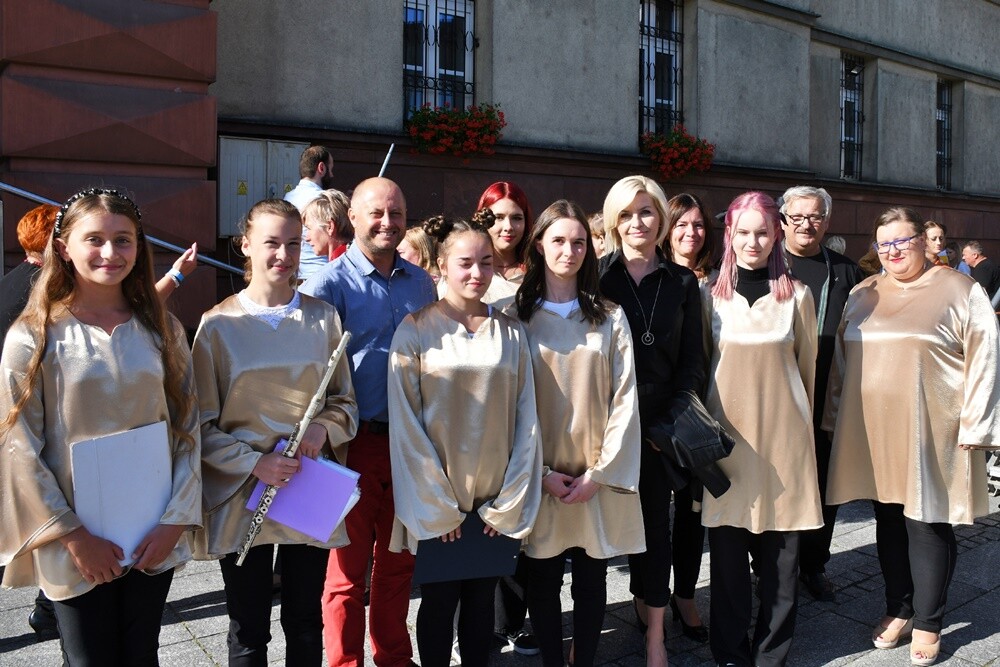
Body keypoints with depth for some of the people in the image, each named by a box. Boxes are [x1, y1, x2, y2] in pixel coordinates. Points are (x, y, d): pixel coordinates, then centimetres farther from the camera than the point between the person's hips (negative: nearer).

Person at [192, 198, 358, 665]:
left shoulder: (324, 319, 3)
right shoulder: (218, 323, -4)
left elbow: (345, 399, 9)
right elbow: (203, 424, -4)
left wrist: (325, 429, -11)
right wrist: (254, 463, -16)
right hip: (242, 493, -2)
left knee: (306, 623, 16)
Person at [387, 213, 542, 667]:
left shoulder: (510, 333, 2)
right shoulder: (416, 332, -6)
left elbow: (525, 419, 2)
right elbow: (405, 424, -8)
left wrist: (510, 502, -3)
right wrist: (437, 506, -9)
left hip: (497, 503, 3)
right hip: (435, 504, -2)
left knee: (481, 601, 14)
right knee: (439, 602, 10)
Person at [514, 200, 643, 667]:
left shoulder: (610, 318, 5)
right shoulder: (517, 316, 1)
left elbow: (624, 399, 0)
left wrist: (601, 471, -8)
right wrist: (540, 472, -9)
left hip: (597, 478, 1)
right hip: (539, 478, -1)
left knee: (591, 580, 10)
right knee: (542, 581, 8)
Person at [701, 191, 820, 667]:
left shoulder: (797, 296, 4)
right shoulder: (711, 294, 4)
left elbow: (807, 365, 12)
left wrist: (803, 422, 15)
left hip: (783, 433, 0)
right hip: (727, 433, 0)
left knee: (780, 554, 4)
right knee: (727, 551, 4)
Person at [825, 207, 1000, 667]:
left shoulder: (958, 291, -2)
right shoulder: (863, 295, 11)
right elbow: (841, 359, 15)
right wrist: (836, 414, 12)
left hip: (929, 434, -4)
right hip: (872, 432, 4)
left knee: (927, 525, 4)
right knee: (889, 521, 12)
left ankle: (927, 622, 19)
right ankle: (898, 610, 28)